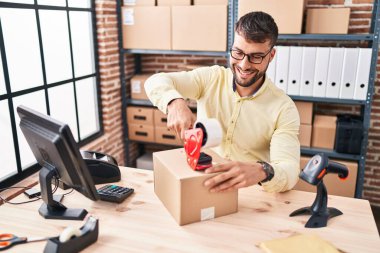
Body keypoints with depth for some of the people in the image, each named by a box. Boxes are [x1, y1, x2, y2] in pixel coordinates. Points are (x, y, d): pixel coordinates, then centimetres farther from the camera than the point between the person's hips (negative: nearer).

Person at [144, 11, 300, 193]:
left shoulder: (284, 108, -9)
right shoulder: (211, 78, -2)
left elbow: (290, 171, -18)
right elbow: (156, 82, -8)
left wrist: (261, 172, -42)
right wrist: (175, 102, -31)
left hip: (249, 194, 1)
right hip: (197, 184, -1)